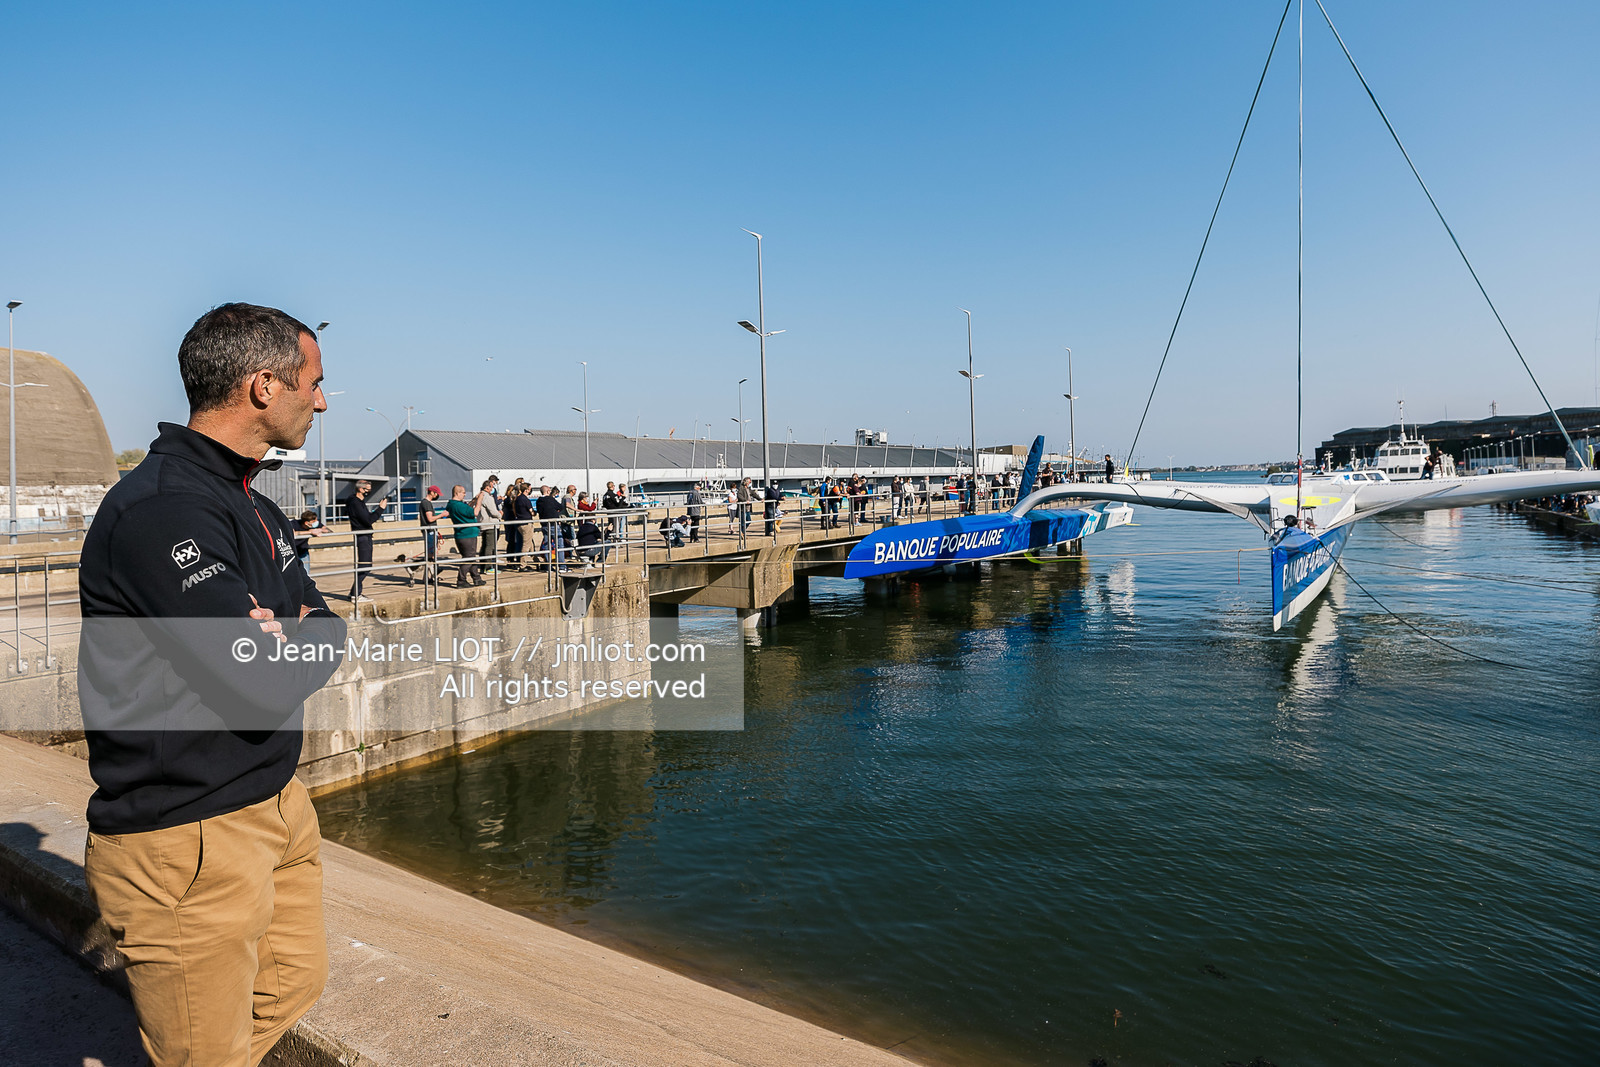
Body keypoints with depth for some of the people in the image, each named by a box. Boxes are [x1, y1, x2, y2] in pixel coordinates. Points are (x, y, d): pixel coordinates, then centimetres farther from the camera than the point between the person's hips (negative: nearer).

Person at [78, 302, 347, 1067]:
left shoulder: (257, 510, 10)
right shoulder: (162, 511, -23)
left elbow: (325, 627, 10)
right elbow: (268, 680, -28)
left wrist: (291, 640, -12)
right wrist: (306, 646, -6)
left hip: (274, 802, 9)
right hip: (189, 841, -9)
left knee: (295, 982, 24)